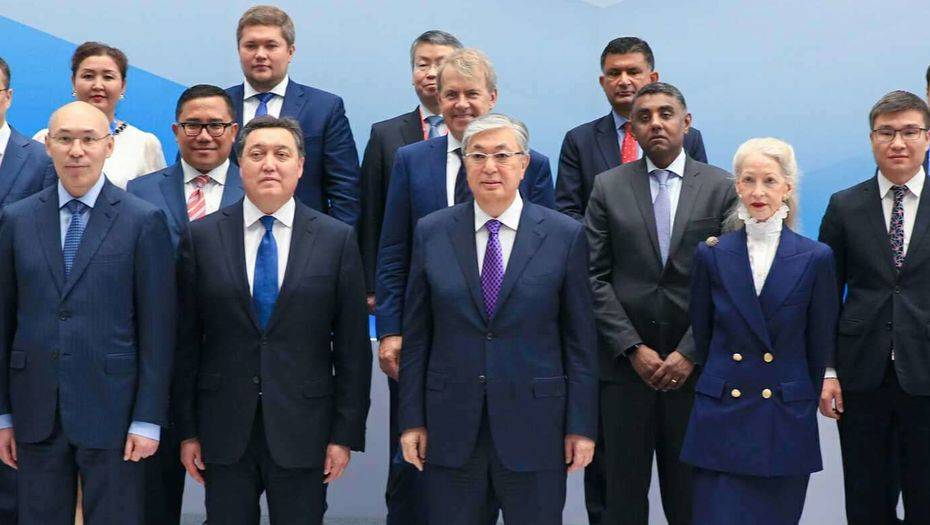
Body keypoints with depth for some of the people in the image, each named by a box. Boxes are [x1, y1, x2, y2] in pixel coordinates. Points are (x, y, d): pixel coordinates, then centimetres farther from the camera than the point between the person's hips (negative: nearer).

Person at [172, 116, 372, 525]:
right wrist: (186, 429, 1)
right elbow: (186, 341, 3)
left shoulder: (337, 239, 0)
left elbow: (353, 345, 0)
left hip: (303, 429, 0)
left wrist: (346, 433, -2)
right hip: (224, 429, 1)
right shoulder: (201, 237, 2)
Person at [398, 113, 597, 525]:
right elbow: (416, 336, 5)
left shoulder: (565, 235, 0)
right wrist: (412, 420, 2)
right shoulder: (431, 233, 4)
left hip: (534, 426, -1)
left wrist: (582, 427, -2)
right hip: (450, 427, 1)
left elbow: (581, 339, 1)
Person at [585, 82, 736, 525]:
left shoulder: (720, 188, 2)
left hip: (693, 368, -1)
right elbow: (596, 277, 1)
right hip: (625, 367, 1)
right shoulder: (608, 187, 5)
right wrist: (633, 349, -7)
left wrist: (690, 353, -8)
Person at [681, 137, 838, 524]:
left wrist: (803, 403, 10)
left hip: (786, 425, 0)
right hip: (721, 418, 0)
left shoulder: (815, 258, -1)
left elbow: (820, 347, 6)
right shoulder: (711, 255, 2)